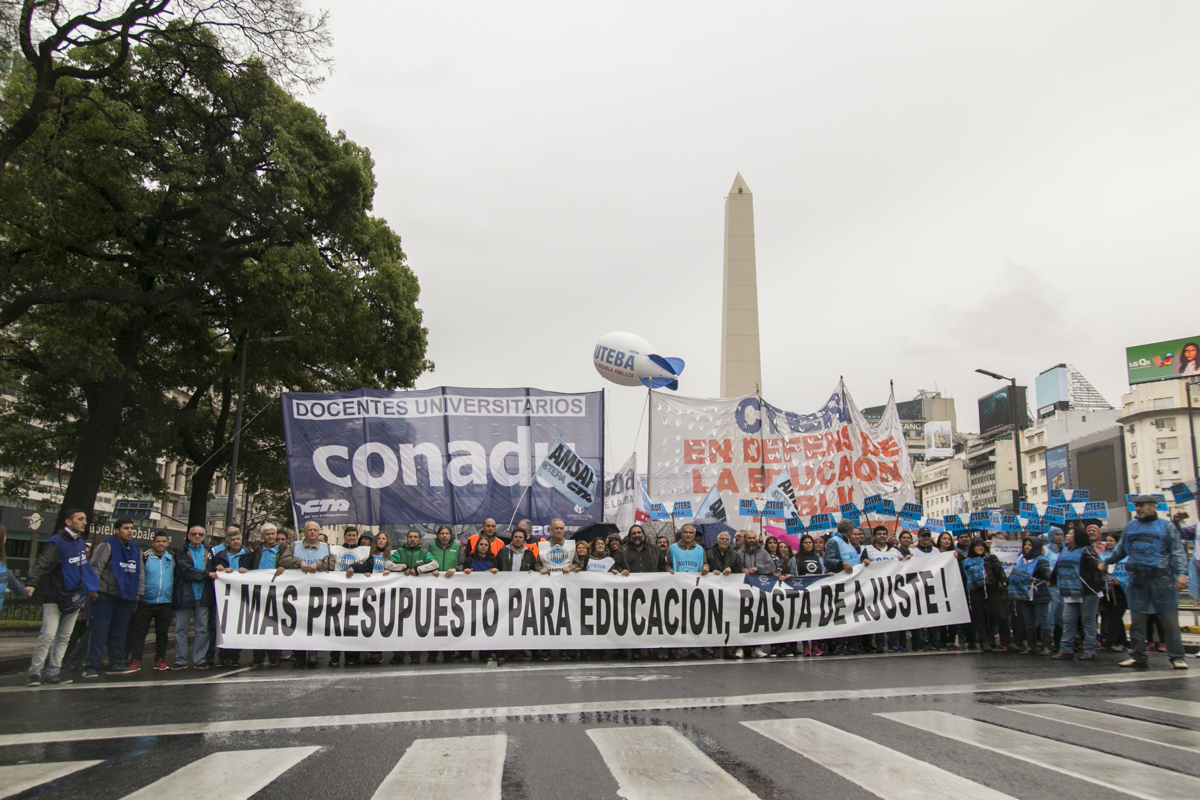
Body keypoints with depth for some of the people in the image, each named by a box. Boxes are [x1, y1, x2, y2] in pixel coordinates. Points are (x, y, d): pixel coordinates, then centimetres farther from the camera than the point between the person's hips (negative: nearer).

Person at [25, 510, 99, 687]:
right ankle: (35, 672, -3)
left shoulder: (80, 543, 11)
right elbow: (41, 565, -26)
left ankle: (52, 672, 15)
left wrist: (91, 588, 20)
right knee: (48, 635, -14)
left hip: (73, 599, 7)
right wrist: (31, 584, -41)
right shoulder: (56, 543, -13)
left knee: (64, 637, 9)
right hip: (54, 599, -7)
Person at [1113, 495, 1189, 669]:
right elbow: (1120, 550, 24)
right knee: (1137, 620, 4)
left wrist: (1182, 573, -15)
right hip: (1137, 580, 3)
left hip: (1161, 578, -3)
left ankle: (1176, 657, 10)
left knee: (1169, 619, 0)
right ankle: (1137, 657, 10)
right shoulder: (1131, 526, 15)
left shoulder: (1165, 526, 4)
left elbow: (1178, 552, -3)